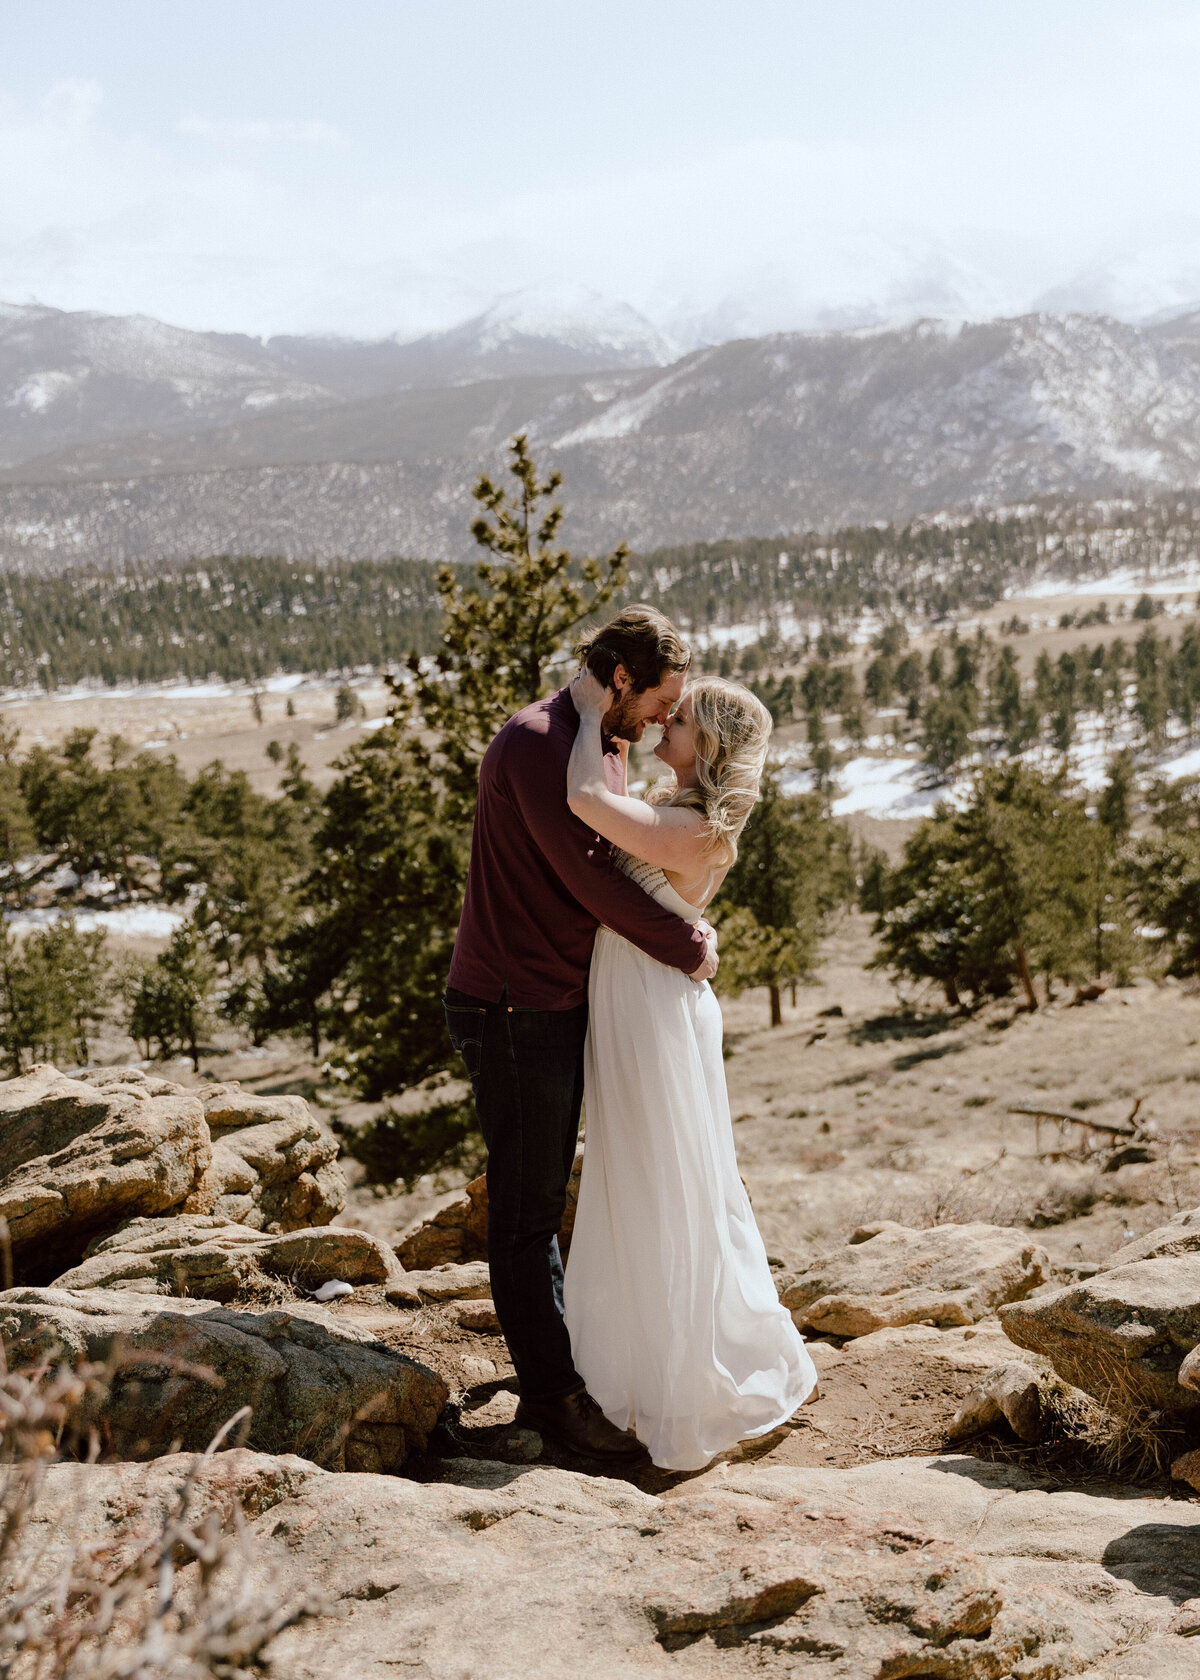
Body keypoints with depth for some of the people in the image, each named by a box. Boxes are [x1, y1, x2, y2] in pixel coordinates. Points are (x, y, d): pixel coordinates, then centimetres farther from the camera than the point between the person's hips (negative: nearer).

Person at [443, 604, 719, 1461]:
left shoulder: (606, 747, 13)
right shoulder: (536, 743, -18)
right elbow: (587, 877, -21)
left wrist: (685, 928, 2)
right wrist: (687, 944, -12)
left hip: (561, 1006, 10)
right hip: (513, 1007, -10)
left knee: (542, 1200, 18)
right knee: (527, 1208, 0)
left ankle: (555, 1365, 29)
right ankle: (552, 1391, 9)